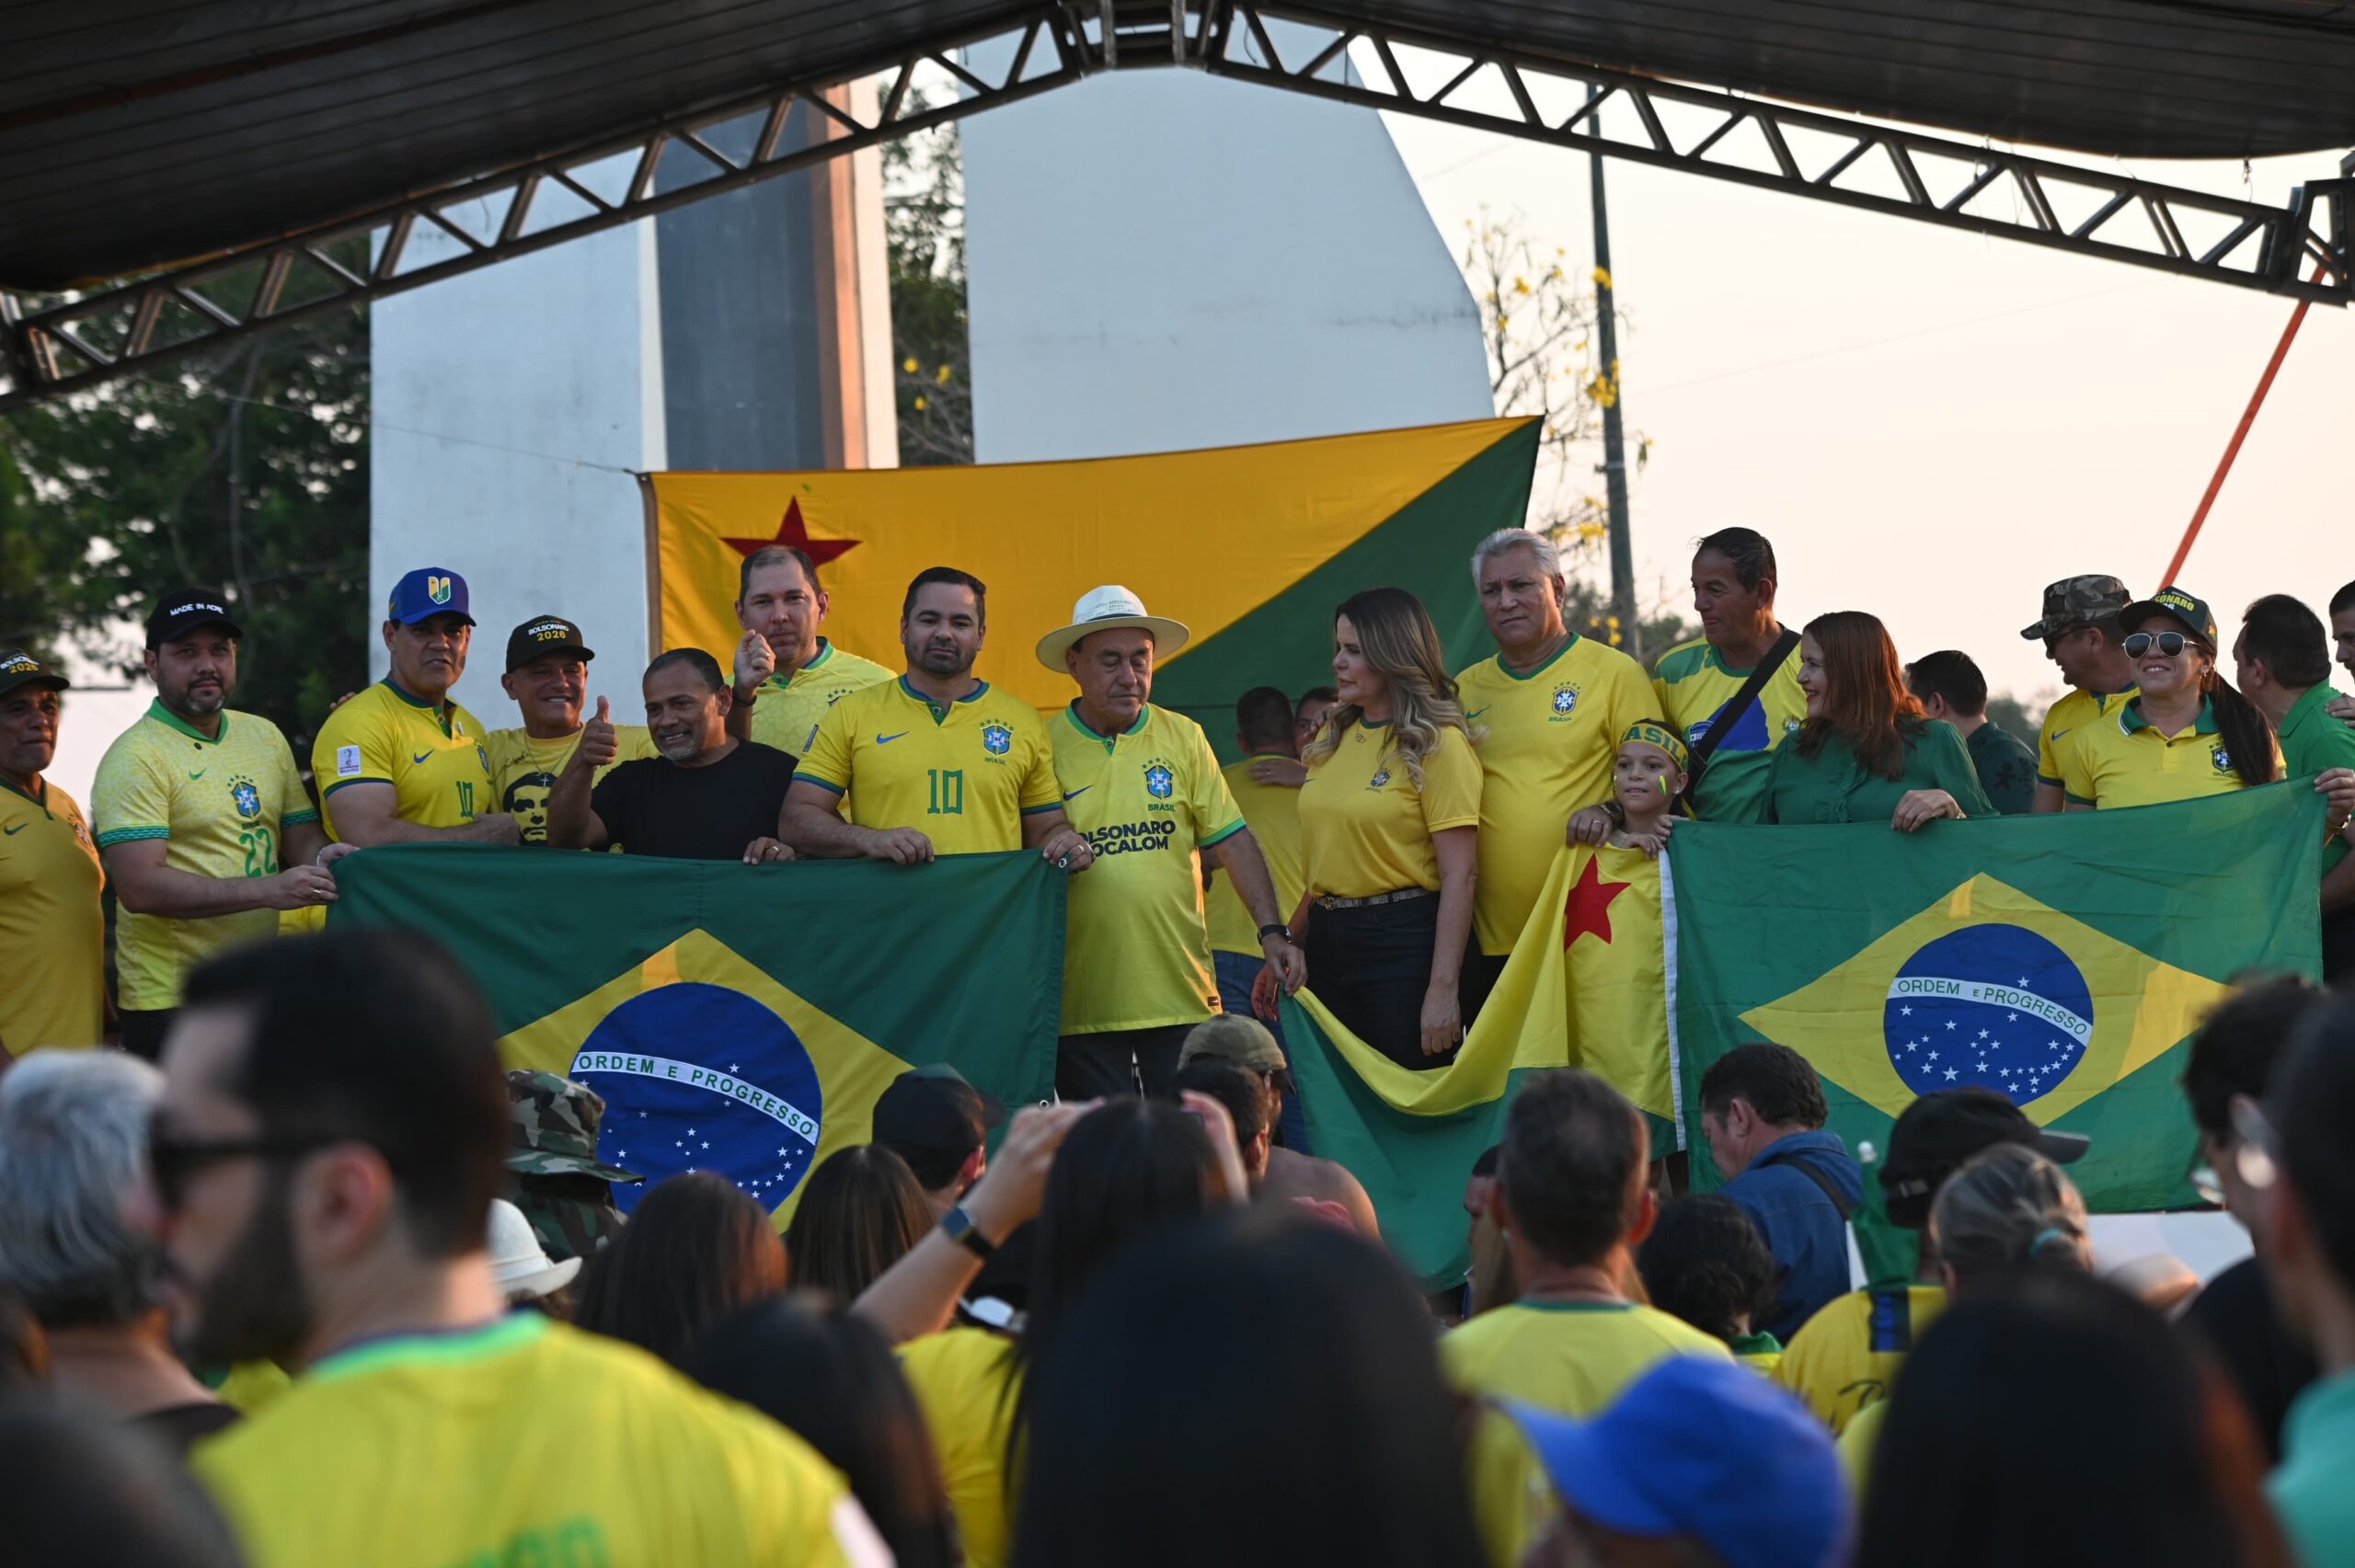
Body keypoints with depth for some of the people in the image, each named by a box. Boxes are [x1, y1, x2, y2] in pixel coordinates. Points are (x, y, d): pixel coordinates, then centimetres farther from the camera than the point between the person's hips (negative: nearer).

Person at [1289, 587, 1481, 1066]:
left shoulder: (1436, 743, -8)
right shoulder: (1333, 737, 12)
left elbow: (1460, 876, -13)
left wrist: (1443, 988, -19)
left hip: (1405, 943, -7)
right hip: (1329, 942, 7)